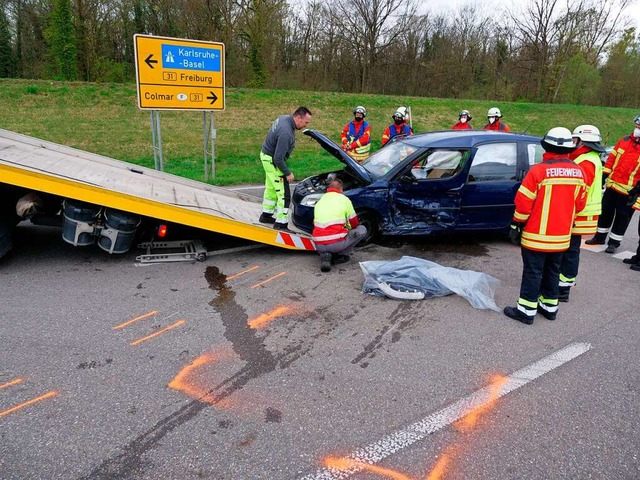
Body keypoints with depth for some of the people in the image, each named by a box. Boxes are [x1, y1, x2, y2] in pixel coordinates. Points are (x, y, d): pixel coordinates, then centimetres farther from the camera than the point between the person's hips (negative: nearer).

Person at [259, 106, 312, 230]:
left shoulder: (284, 118, -3)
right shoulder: (286, 133, -33)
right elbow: (278, 158, -31)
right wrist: (288, 173, -17)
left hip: (266, 154, 11)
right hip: (272, 162, -10)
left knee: (271, 188, 24)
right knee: (284, 194, -5)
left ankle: (266, 215, 39)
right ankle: (280, 224, 3)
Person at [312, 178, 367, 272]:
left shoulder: (319, 201, 18)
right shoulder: (344, 199, 4)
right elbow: (354, 224, 12)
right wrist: (347, 228, 37)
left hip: (319, 246, 4)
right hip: (337, 243, -4)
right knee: (362, 230, 12)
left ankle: (324, 254, 5)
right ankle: (341, 255, 5)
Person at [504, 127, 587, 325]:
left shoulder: (539, 170, -18)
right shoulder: (578, 172, 1)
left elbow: (523, 202, -15)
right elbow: (579, 204, 10)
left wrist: (516, 225, -4)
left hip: (537, 235, -6)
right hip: (562, 236, 6)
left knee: (533, 273, 2)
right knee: (552, 272, 19)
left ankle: (526, 310, 8)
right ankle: (550, 307, 30)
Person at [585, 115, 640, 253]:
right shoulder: (624, 140, 5)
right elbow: (612, 158, 10)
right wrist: (604, 175, 6)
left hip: (629, 191, -4)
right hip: (612, 184, 4)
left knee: (622, 216, 6)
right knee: (606, 211, 14)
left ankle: (614, 242, 19)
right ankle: (600, 237, 29)